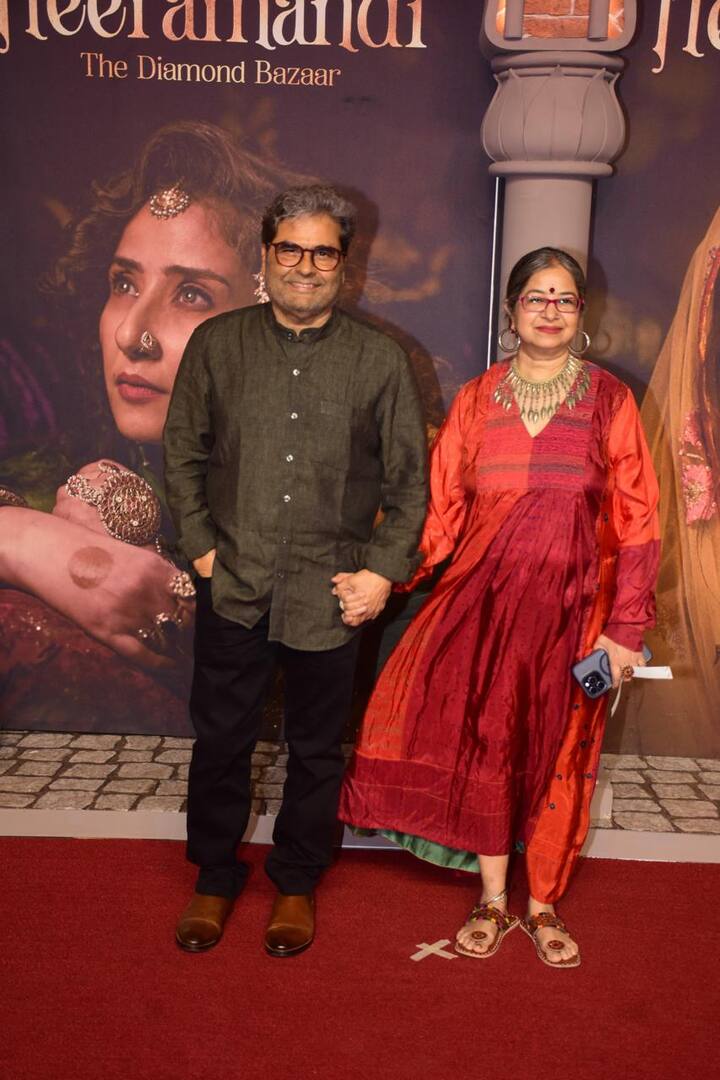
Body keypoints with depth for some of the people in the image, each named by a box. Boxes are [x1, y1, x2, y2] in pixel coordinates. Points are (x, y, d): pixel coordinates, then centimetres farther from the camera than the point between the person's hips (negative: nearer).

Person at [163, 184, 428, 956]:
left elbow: (408, 482, 3)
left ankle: (296, 883, 34)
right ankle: (215, 878, 33)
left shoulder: (380, 361, 1)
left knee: (315, 749, 13)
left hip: (330, 594, 0)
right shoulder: (215, 345, 4)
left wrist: (383, 571, -5)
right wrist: (201, 546, -1)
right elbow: (182, 455, 8)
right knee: (220, 740, 11)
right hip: (232, 586, 1)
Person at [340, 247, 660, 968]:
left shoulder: (608, 401, -1)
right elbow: (443, 508, 3)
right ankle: (492, 900, 24)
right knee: (485, 745, 4)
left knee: (557, 756, 9)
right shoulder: (476, 400, 4)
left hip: (573, 608, -1)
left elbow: (636, 520, -2)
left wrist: (626, 628, -7)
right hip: (485, 601, 1)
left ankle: (542, 904, 28)